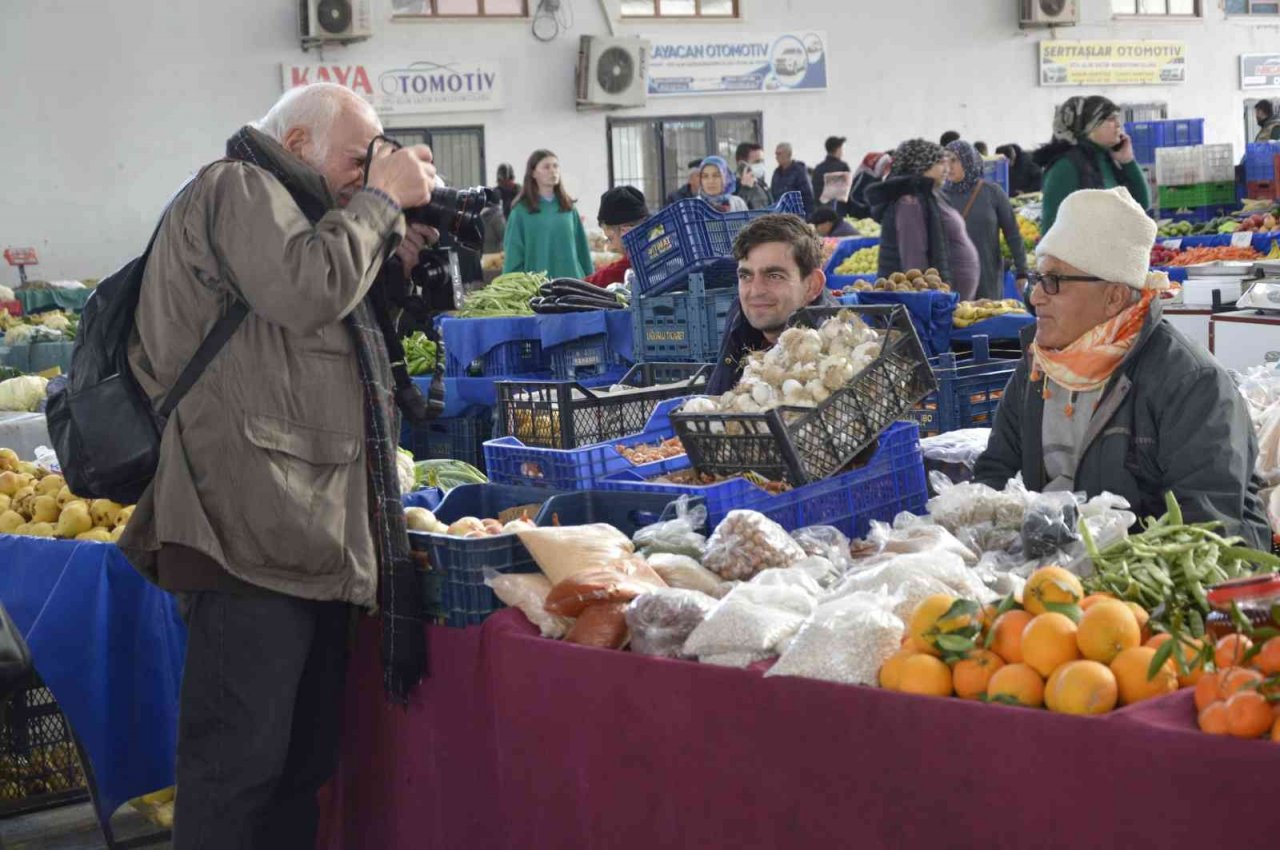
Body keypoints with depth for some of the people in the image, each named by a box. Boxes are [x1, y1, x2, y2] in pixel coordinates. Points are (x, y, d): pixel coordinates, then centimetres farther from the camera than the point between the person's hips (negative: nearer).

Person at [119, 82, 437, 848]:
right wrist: (382, 201, -6)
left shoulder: (283, 204, 29)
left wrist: (395, 262, 16)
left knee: (304, 756, 12)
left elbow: (337, 322, 31)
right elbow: (307, 290, -19)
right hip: (255, 533, -11)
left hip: (311, 537, 11)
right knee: (241, 756, -10)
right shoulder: (238, 189, -2)